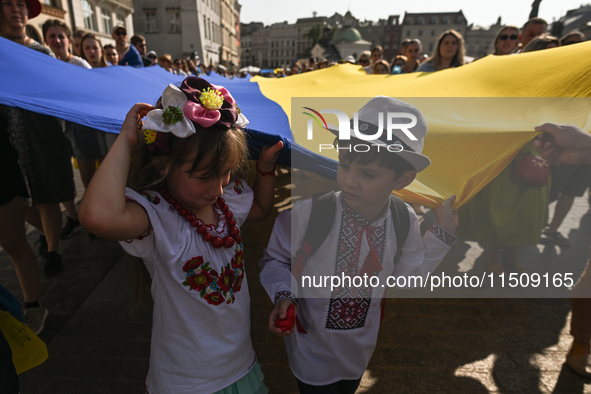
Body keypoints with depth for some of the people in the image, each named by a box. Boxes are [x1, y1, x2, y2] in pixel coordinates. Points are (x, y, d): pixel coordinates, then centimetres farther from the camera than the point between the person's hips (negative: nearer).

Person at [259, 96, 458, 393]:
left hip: (361, 348, 5)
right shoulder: (305, 213, -30)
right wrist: (284, 296, -29)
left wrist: (442, 232, -10)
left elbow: (407, 276, -4)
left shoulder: (404, 220, -17)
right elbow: (276, 259, -13)